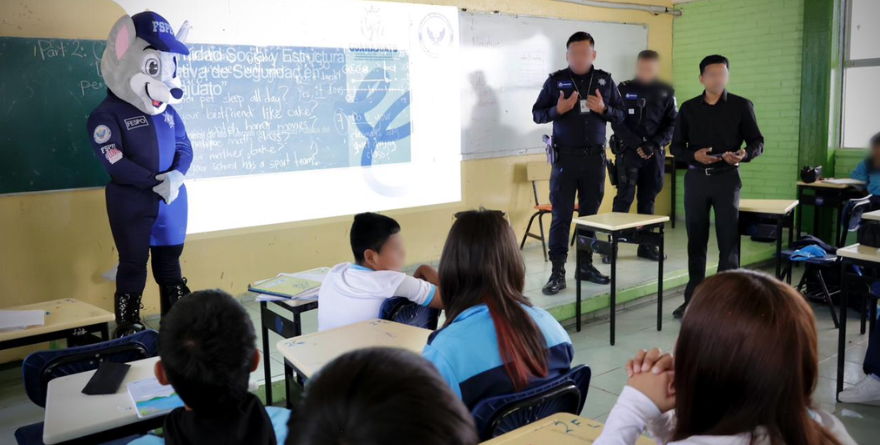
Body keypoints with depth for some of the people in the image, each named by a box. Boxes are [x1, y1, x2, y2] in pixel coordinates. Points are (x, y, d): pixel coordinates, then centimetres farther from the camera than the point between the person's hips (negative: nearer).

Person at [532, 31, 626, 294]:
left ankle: (585, 266, 21)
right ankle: (558, 273, 2)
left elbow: (621, 115, 9)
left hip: (595, 157, 3)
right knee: (561, 215, -2)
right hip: (565, 157, -2)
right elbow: (537, 113, 2)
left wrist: (604, 109, -12)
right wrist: (557, 110, -17)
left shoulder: (605, 81, 6)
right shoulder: (556, 80, 0)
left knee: (590, 214, 9)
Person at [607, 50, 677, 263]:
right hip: (628, 151, -2)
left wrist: (654, 144, -10)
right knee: (625, 197, -8)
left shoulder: (666, 92, 7)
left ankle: (646, 245, 14)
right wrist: (637, 145, -12)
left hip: (655, 153, 2)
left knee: (648, 199, 7)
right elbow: (617, 122, -4)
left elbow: (672, 123, 4)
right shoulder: (624, 89, 1)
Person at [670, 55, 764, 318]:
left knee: (728, 241, -2)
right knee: (696, 240, 7)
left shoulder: (741, 105, 2)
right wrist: (694, 155, -13)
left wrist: (744, 155, -21)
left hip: (726, 179, -2)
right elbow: (676, 146, 7)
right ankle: (693, 299, 16)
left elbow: (758, 142, 1)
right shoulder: (688, 108, 8)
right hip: (696, 178, 2)